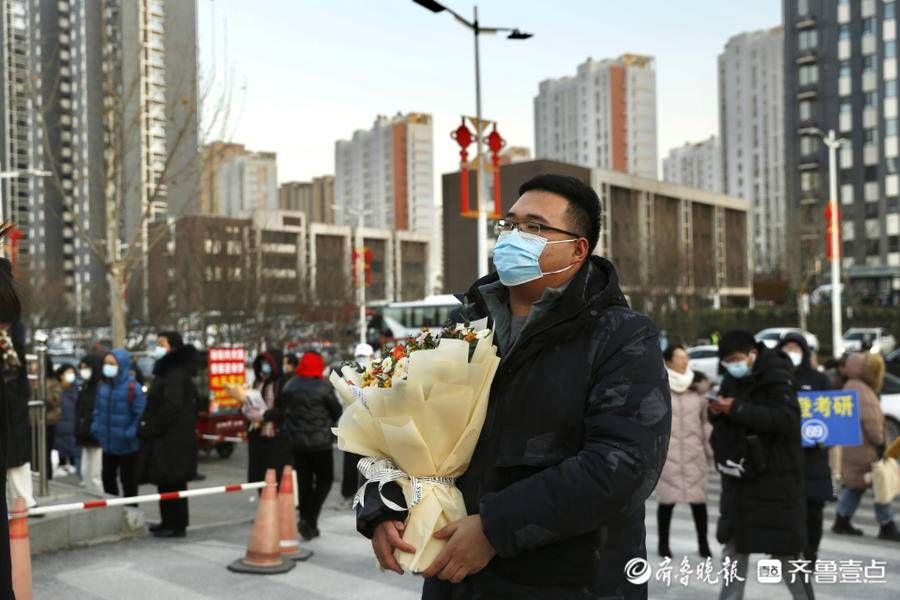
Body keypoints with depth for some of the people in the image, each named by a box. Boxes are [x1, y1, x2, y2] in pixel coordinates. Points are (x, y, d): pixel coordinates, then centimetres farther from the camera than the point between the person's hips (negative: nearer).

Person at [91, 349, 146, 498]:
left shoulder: (133, 388, -19)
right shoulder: (102, 385, 2)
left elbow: (141, 414, -19)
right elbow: (97, 409, 15)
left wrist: (130, 433, -23)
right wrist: (96, 425, 3)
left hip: (127, 446, -7)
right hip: (107, 443, 7)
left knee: (128, 480, 6)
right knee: (107, 476, 19)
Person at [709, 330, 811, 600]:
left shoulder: (777, 378, -12)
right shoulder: (732, 380, 9)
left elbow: (787, 419, -25)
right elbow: (726, 421, 18)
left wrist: (737, 408, -26)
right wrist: (716, 412, -7)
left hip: (774, 478, -7)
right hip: (738, 476, 7)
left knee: (784, 550, 1)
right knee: (735, 544, 12)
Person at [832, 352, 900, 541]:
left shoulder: (852, 387, 16)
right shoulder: (862, 390, -18)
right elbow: (870, 419, -26)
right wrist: (880, 443, -20)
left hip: (853, 447, 11)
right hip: (865, 449, -11)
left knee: (855, 486, 19)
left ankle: (841, 522, 23)